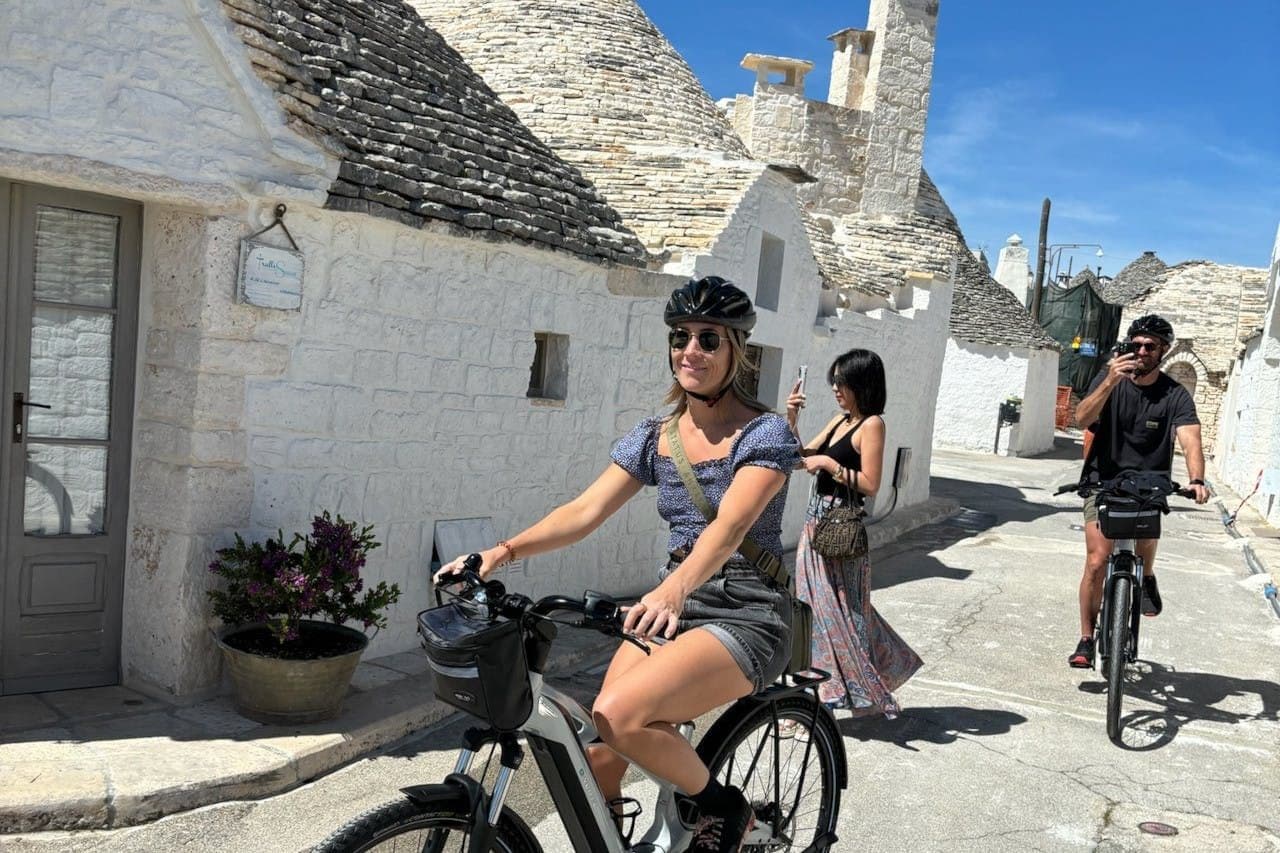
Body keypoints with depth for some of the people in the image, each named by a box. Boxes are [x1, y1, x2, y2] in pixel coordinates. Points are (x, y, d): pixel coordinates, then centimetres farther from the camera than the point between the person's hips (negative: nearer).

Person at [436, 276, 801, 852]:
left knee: (618, 716, -26)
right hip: (672, 602, 5)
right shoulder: (654, 437, 7)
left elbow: (729, 525, -26)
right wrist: (503, 551, -17)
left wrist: (674, 589, -44)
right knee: (598, 756, -10)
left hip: (746, 612, -5)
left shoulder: (764, 433, -9)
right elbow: (585, 511, -2)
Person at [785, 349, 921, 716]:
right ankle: (814, 693, 27)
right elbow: (801, 459, 14)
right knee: (814, 609, 14)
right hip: (817, 521, 8)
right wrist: (791, 420, 2)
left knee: (837, 609, 0)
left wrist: (829, 464, -17)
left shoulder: (872, 424, -11)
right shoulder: (840, 421, 12)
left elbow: (870, 484, -18)